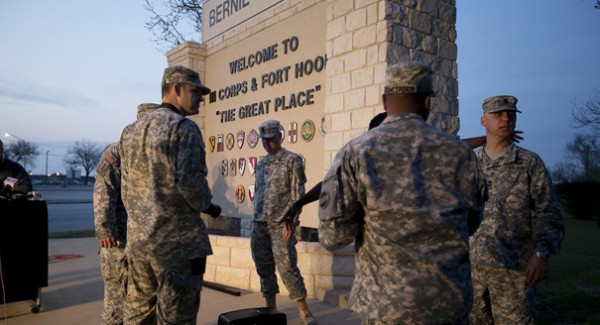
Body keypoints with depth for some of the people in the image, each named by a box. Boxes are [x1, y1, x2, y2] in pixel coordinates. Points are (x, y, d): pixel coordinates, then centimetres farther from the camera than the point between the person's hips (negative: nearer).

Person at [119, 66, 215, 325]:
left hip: (137, 239, 8)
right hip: (178, 240, -7)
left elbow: (126, 189, 15)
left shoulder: (131, 130, 13)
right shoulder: (184, 128, -11)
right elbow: (191, 183, -20)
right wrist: (204, 203, -1)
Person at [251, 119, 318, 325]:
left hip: (280, 224, -6)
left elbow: (297, 193, -7)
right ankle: (271, 307, 22)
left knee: (287, 267, -8)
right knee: (264, 268, 9)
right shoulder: (260, 164, 17)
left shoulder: (292, 160, -2)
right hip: (259, 224, 6)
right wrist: (255, 220, 14)